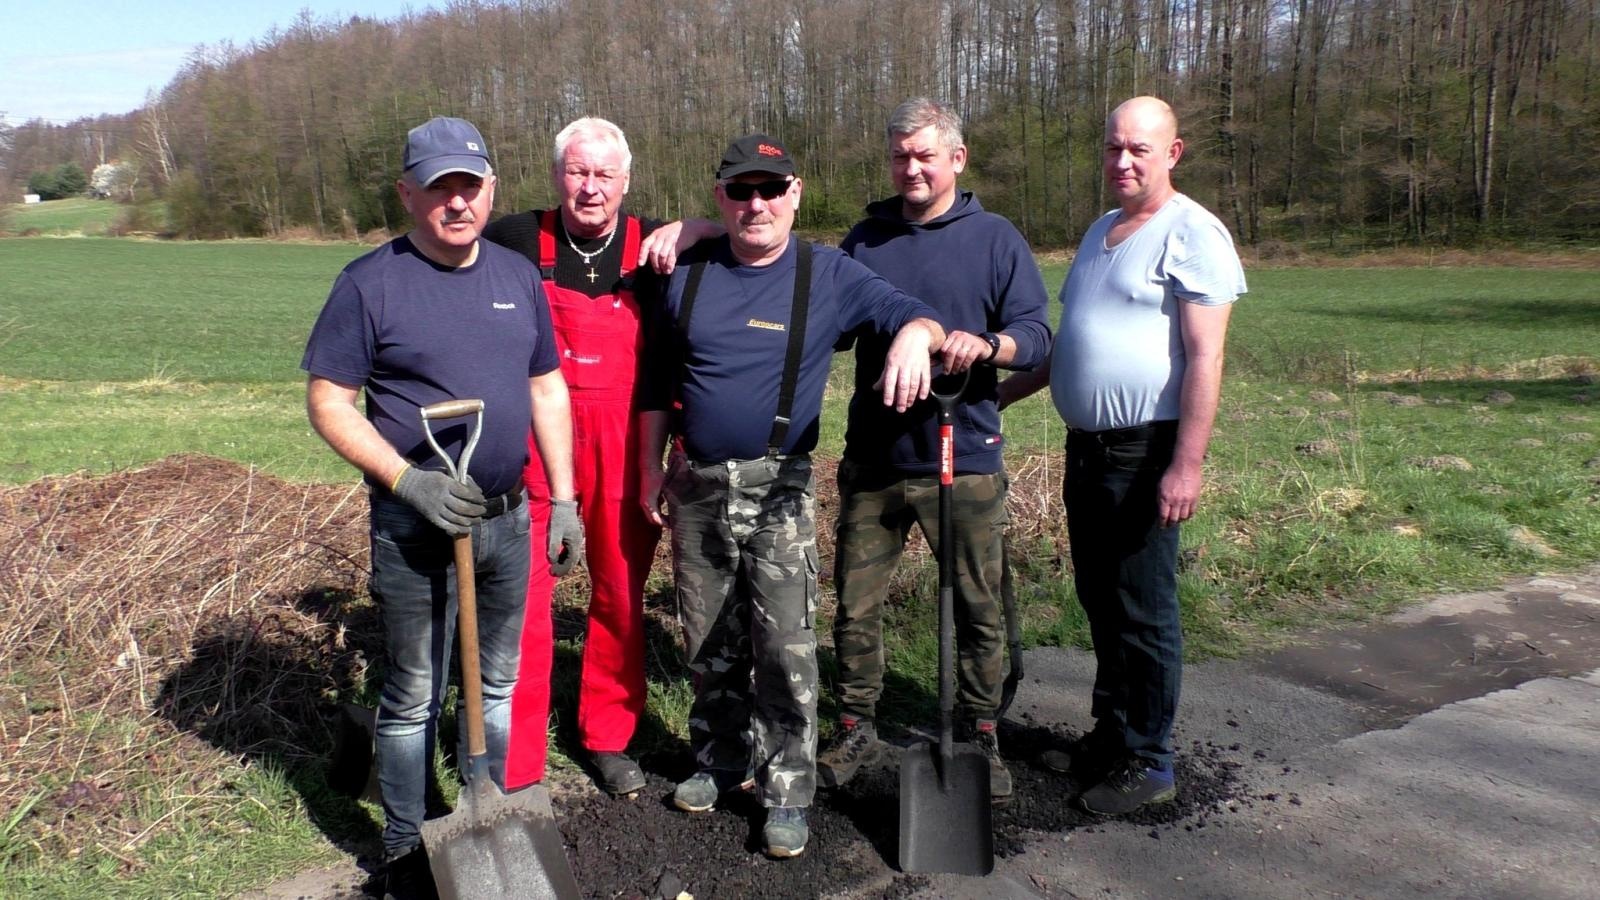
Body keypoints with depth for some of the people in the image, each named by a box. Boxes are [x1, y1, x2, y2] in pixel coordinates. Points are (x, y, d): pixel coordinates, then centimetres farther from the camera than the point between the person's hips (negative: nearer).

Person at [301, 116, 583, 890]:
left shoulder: (517, 275, 6)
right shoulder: (371, 283, -9)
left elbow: (547, 389, 11)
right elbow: (328, 401, -10)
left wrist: (563, 498, 8)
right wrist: (408, 480, -21)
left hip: (507, 517, 5)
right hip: (415, 527, -5)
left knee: (497, 685, 18)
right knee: (414, 698, 8)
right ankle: (407, 848, 25)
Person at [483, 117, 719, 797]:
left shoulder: (653, 245, 4)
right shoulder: (517, 239, 1)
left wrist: (692, 229, -11)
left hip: (625, 447, 2)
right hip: (533, 443, -1)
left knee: (622, 595, 12)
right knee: (521, 598, 0)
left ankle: (609, 738, 32)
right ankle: (514, 766, 14)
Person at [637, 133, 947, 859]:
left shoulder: (828, 274, -2)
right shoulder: (689, 274, 5)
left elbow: (913, 313, -6)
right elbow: (658, 378, 11)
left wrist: (914, 336, -30)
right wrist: (651, 464, 10)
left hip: (778, 487, -3)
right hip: (696, 484, 3)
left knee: (784, 648, -4)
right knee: (708, 643, 15)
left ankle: (787, 791, 10)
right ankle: (720, 760, 34)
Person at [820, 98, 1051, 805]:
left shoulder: (996, 240, 1)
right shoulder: (865, 238, 9)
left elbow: (1036, 336, -6)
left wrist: (985, 344, -26)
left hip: (963, 459, -2)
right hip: (872, 460, 2)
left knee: (979, 609, 8)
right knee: (855, 604, 8)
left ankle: (979, 735, 26)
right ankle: (855, 728, 25)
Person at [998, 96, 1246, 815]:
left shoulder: (1192, 234, -10)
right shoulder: (1100, 233, 17)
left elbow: (1205, 357, -17)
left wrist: (1187, 464, -23)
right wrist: (1003, 393, 21)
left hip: (1145, 453, -8)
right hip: (1086, 446, 8)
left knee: (1144, 613, 1)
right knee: (1100, 602, 16)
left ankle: (1149, 763, 14)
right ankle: (1111, 734, 30)